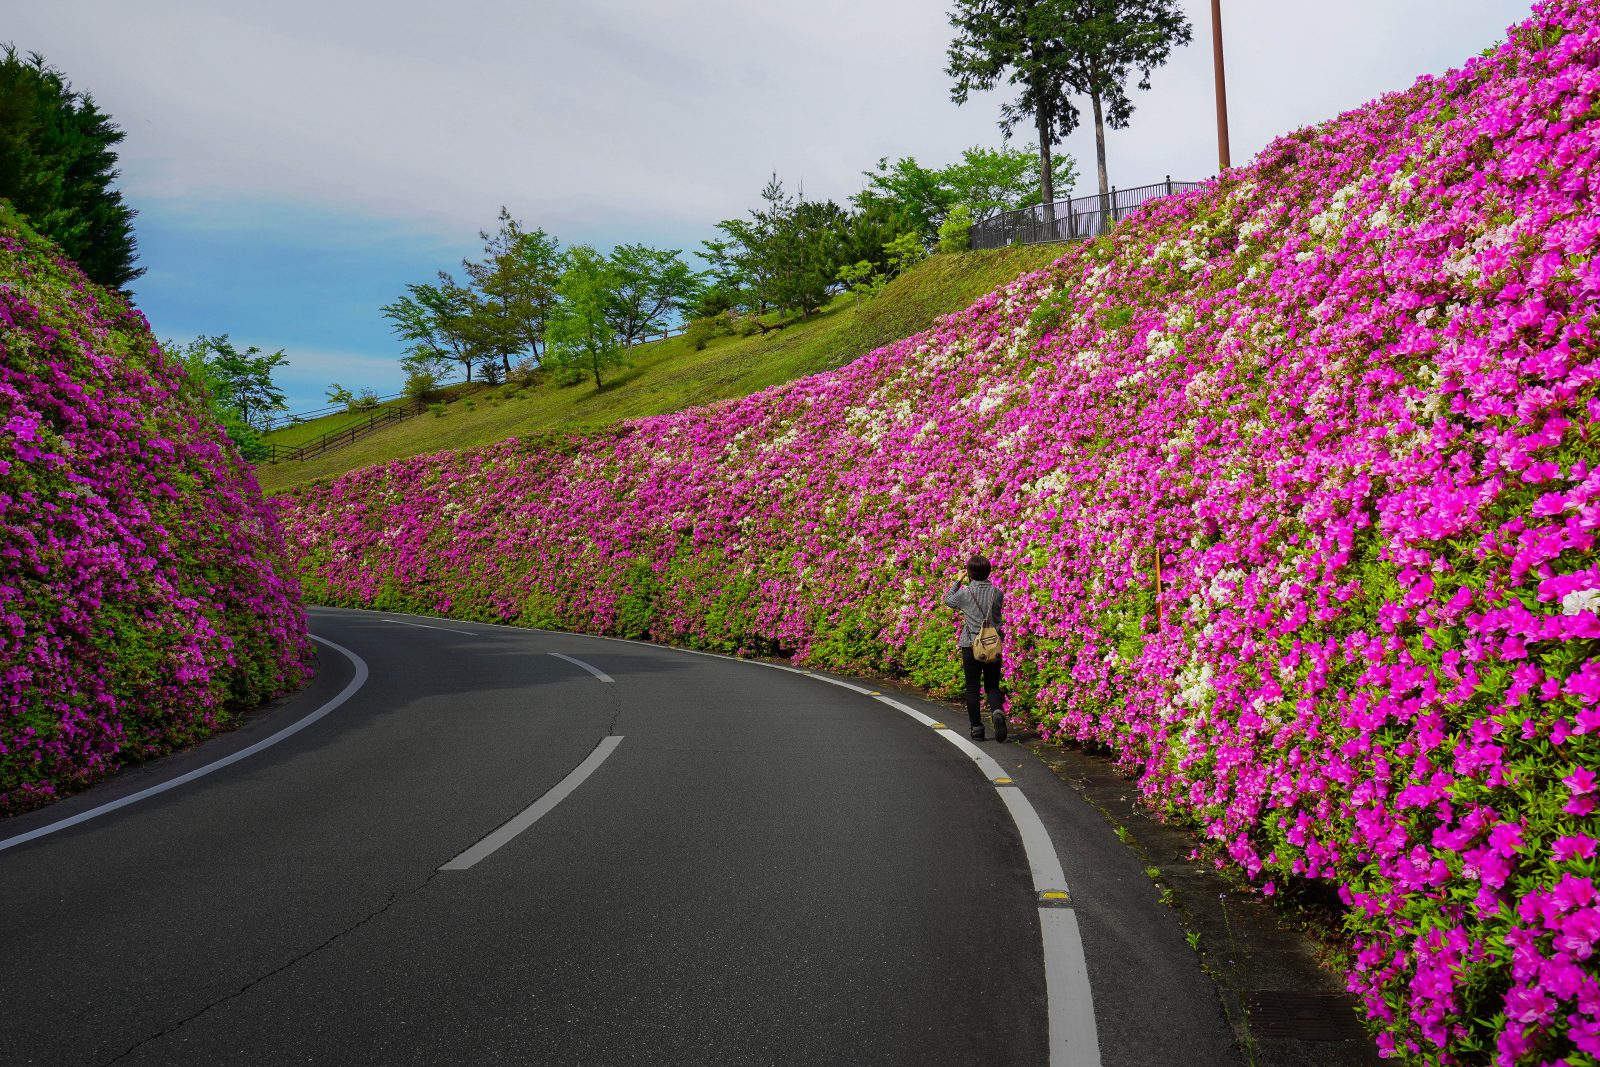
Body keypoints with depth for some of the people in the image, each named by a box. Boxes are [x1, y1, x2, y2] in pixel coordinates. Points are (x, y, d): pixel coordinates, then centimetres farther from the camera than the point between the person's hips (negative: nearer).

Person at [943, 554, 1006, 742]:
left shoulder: (965, 593, -8)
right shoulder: (997, 593, -3)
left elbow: (948, 600, 13)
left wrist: (958, 581, 23)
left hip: (971, 646, -2)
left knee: (973, 688, 9)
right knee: (992, 686, 12)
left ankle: (977, 727, 10)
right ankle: (998, 712, -16)